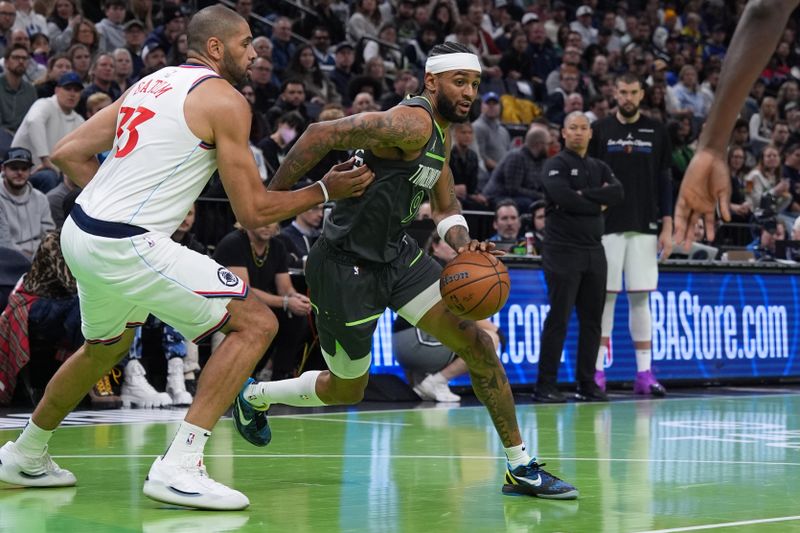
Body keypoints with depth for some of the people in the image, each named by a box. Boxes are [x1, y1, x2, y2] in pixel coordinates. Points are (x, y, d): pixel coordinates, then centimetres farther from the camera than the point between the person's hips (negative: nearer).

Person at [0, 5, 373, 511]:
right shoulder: (224, 99, -6)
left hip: (80, 234, 9)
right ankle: (178, 467, -11)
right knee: (256, 323, -5)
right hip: (129, 246, -9)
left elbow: (68, 153, 19)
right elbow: (252, 210, -6)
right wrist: (325, 190, 5)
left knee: (106, 346, 33)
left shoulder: (151, 83, 18)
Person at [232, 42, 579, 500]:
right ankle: (255, 397, 38)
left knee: (476, 344, -3)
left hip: (395, 253, 9)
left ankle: (521, 466, 4)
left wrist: (463, 244, -8)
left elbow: (447, 210, 15)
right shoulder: (411, 123, -22)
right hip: (346, 267, -9)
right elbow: (323, 134, -26)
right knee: (346, 391, 9)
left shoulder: (441, 137, 10)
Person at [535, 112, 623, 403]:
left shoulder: (599, 168, 17)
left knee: (592, 320, 7)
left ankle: (587, 384, 13)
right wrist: (597, 205, -6)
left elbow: (618, 193, -2)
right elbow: (564, 198, -18)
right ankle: (545, 386, -5)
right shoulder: (556, 165, 0)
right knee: (558, 319, -8)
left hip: (594, 251, 6)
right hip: (563, 251, -6)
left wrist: (584, 194, -12)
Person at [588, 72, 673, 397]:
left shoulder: (657, 132, 8)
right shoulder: (600, 130, 4)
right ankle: (597, 370, 3)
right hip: (607, 226, -1)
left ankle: (644, 373, 6)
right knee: (605, 297, -2)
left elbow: (664, 181, 9)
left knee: (641, 298, 3)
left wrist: (667, 226, 2)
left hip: (645, 227, 1)